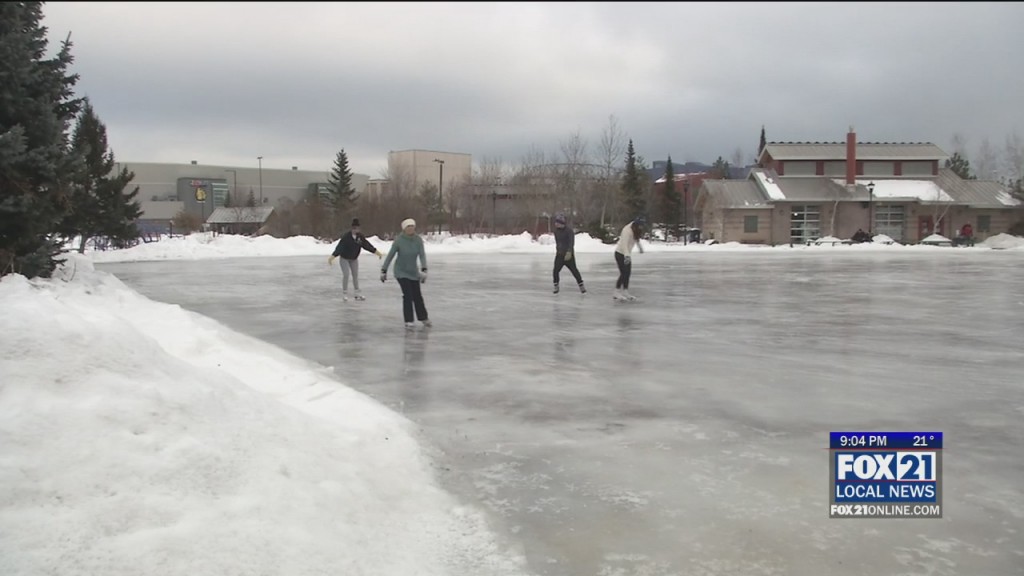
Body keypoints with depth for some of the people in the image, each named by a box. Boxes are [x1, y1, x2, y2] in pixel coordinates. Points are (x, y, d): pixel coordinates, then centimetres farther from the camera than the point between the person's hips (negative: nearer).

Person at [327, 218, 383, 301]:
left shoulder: (360, 236, -12)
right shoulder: (346, 236, -27)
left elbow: (367, 245, -3)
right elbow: (339, 247, -31)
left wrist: (376, 252, 1)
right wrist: (332, 256, -38)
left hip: (354, 259, 5)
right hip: (344, 258, -5)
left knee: (355, 275, 7)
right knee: (346, 274, -12)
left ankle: (358, 294, 14)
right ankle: (344, 293, 3)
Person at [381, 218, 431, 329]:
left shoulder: (418, 240, -12)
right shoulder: (399, 240, -19)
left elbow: (422, 255, -18)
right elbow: (390, 256, -11)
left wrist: (424, 270, -32)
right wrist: (383, 271, -7)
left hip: (413, 272, 4)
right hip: (401, 272, -3)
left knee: (417, 296, 12)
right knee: (407, 295, -15)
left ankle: (423, 318, 31)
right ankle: (408, 321, -7)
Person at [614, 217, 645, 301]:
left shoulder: (636, 230, 1)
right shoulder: (627, 231, -27)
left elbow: (636, 239, 24)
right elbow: (624, 244, -38)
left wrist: (640, 247, 37)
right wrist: (627, 256, -49)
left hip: (626, 254, 9)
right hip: (620, 253, -9)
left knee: (628, 273, 7)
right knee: (623, 273, -11)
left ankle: (625, 293, 13)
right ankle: (617, 293, -3)